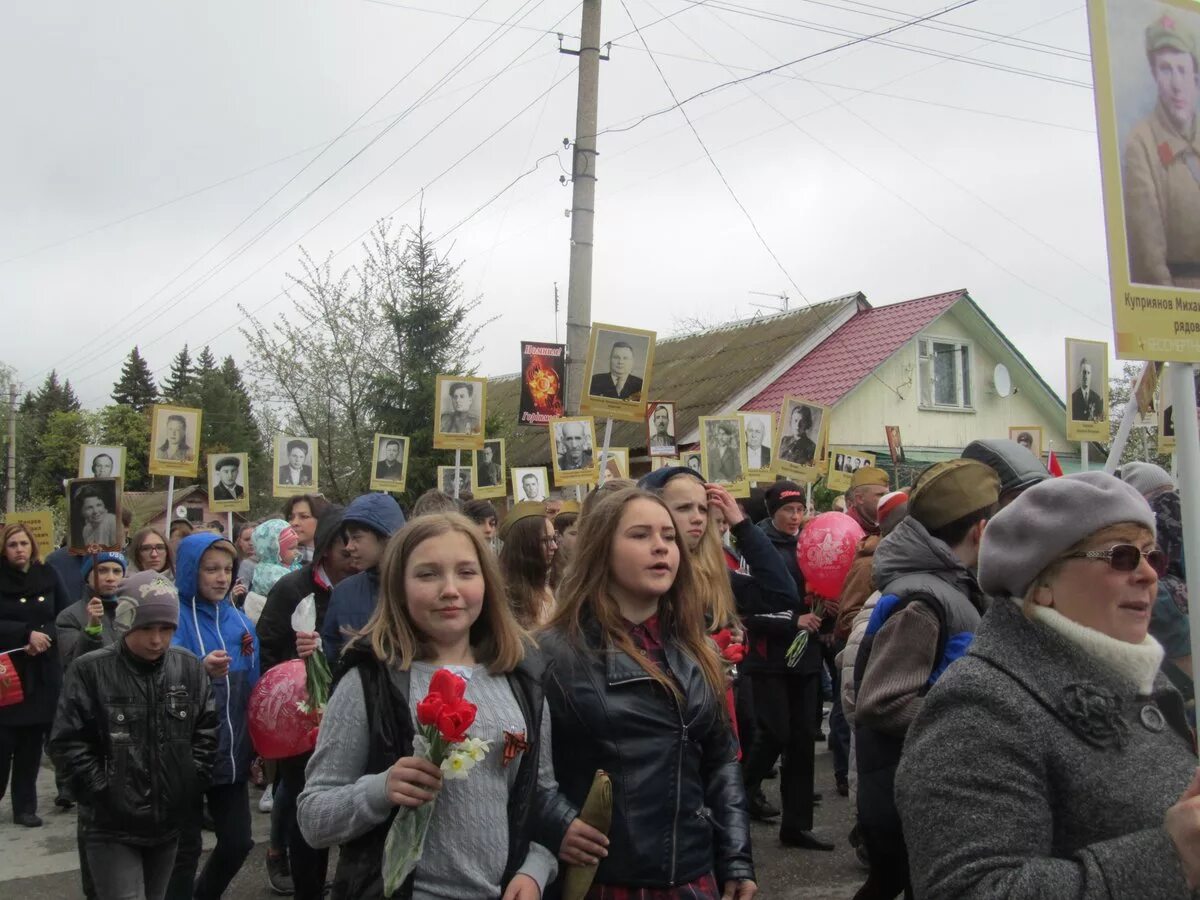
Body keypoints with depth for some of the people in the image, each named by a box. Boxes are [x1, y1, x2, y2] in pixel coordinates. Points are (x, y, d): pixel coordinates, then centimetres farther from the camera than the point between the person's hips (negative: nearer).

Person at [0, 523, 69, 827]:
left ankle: (25, 806, 15)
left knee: (32, 742, 6)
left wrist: (44, 637, -13)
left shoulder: (48, 576, 5)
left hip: (43, 672, 2)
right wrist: (28, 633, -18)